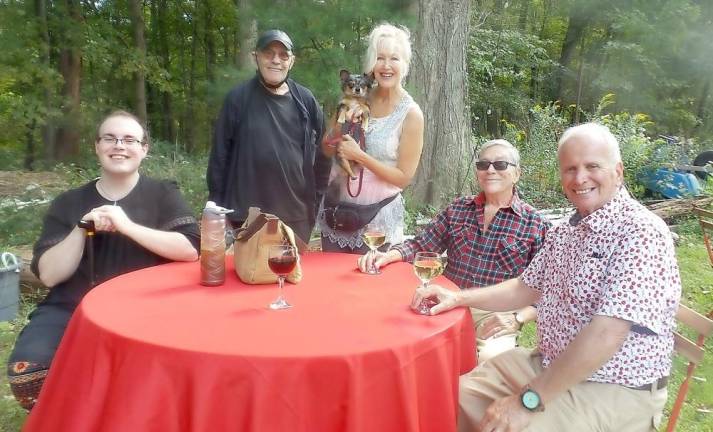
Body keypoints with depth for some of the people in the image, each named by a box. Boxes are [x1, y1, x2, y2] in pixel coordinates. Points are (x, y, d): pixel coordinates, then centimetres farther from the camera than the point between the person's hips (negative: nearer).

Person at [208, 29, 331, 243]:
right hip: (249, 215, -2)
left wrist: (316, 200, 6)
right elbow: (220, 153, -1)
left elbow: (321, 153, 9)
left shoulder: (305, 100, 4)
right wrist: (218, 205, -3)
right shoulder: (238, 98, -2)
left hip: (298, 215, 2)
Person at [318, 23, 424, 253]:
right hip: (337, 208, 4)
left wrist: (359, 156, -19)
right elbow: (327, 150, 9)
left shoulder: (411, 114, -10)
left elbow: (403, 177, -11)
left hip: (378, 218, -4)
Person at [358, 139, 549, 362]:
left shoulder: (536, 224, 1)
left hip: (495, 319, -3)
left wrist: (516, 318, -16)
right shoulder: (457, 209, 12)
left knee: (488, 360, -33)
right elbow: (421, 245, 11)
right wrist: (388, 256, -9)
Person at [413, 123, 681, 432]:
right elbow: (527, 289, 18)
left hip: (615, 391, -8)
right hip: (550, 366, 8)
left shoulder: (642, 233, -20)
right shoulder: (564, 233, 7)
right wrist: (459, 298, 5)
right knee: (461, 396, 5)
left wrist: (529, 400, -24)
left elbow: (605, 336, -27)